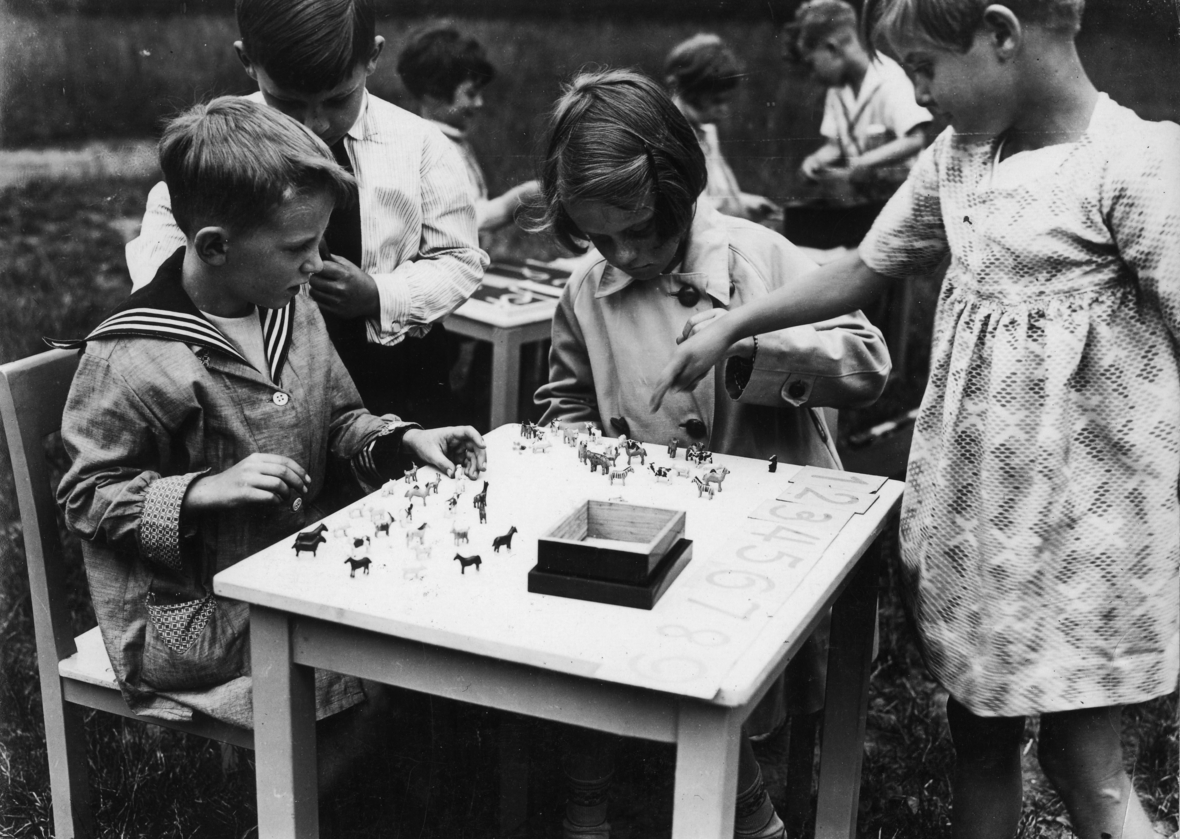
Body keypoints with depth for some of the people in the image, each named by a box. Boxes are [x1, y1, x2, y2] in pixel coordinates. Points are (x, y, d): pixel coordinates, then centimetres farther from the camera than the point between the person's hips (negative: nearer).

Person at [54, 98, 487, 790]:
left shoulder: (293, 308, 3)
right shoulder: (133, 362, -20)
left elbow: (337, 420, 15)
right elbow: (87, 497, -13)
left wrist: (402, 440, -4)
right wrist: (208, 489, -25)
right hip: (197, 613, -8)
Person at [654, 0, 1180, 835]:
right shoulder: (957, 157, 5)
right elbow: (867, 268, 15)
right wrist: (731, 327, 13)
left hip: (1081, 514, -6)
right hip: (968, 498, 7)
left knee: (1083, 757, 4)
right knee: (977, 731, 18)